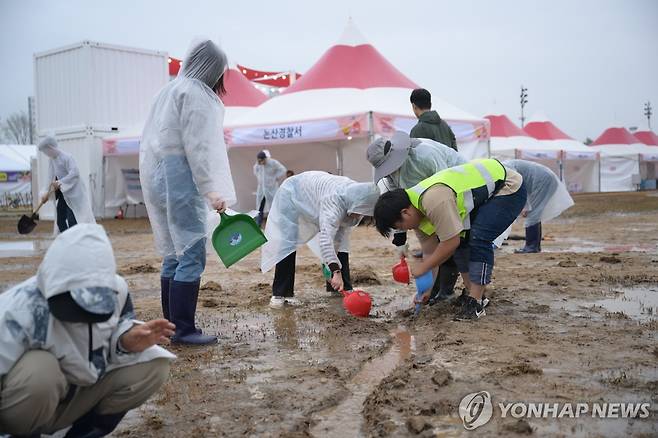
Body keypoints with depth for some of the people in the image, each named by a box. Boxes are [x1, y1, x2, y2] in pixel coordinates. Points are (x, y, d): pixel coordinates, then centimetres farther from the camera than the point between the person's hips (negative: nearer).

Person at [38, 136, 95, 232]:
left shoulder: (66, 157, -16)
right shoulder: (51, 160, 9)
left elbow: (75, 173, -27)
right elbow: (51, 178, 13)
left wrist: (60, 183, -33)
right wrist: (47, 193, 5)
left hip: (73, 194, -9)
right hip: (61, 195, 9)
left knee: (72, 222, -14)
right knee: (60, 222, 10)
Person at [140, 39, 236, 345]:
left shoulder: (169, 90, 21)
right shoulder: (194, 92, -7)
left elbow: (153, 140, 20)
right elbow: (197, 146, -16)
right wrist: (211, 189, -18)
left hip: (158, 178, 10)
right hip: (180, 179, -10)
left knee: (174, 255, 11)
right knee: (192, 255, -9)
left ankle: (172, 325, 14)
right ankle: (183, 330, -8)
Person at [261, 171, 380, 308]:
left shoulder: (360, 199, -21)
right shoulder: (335, 199, -45)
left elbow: (344, 229, -13)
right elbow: (326, 237, -54)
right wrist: (336, 272, -60)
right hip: (292, 194, -7)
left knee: (341, 240, 0)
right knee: (287, 244, -14)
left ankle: (343, 288, 8)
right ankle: (280, 293, -5)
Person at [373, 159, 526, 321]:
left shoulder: (434, 200, -33)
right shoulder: (420, 199, -2)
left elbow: (451, 243, -27)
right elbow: (433, 246, 6)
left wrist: (423, 266, -14)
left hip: (509, 187, -9)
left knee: (479, 238, -22)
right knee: (460, 238, 3)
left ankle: (476, 302, -15)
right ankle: (472, 293, 12)